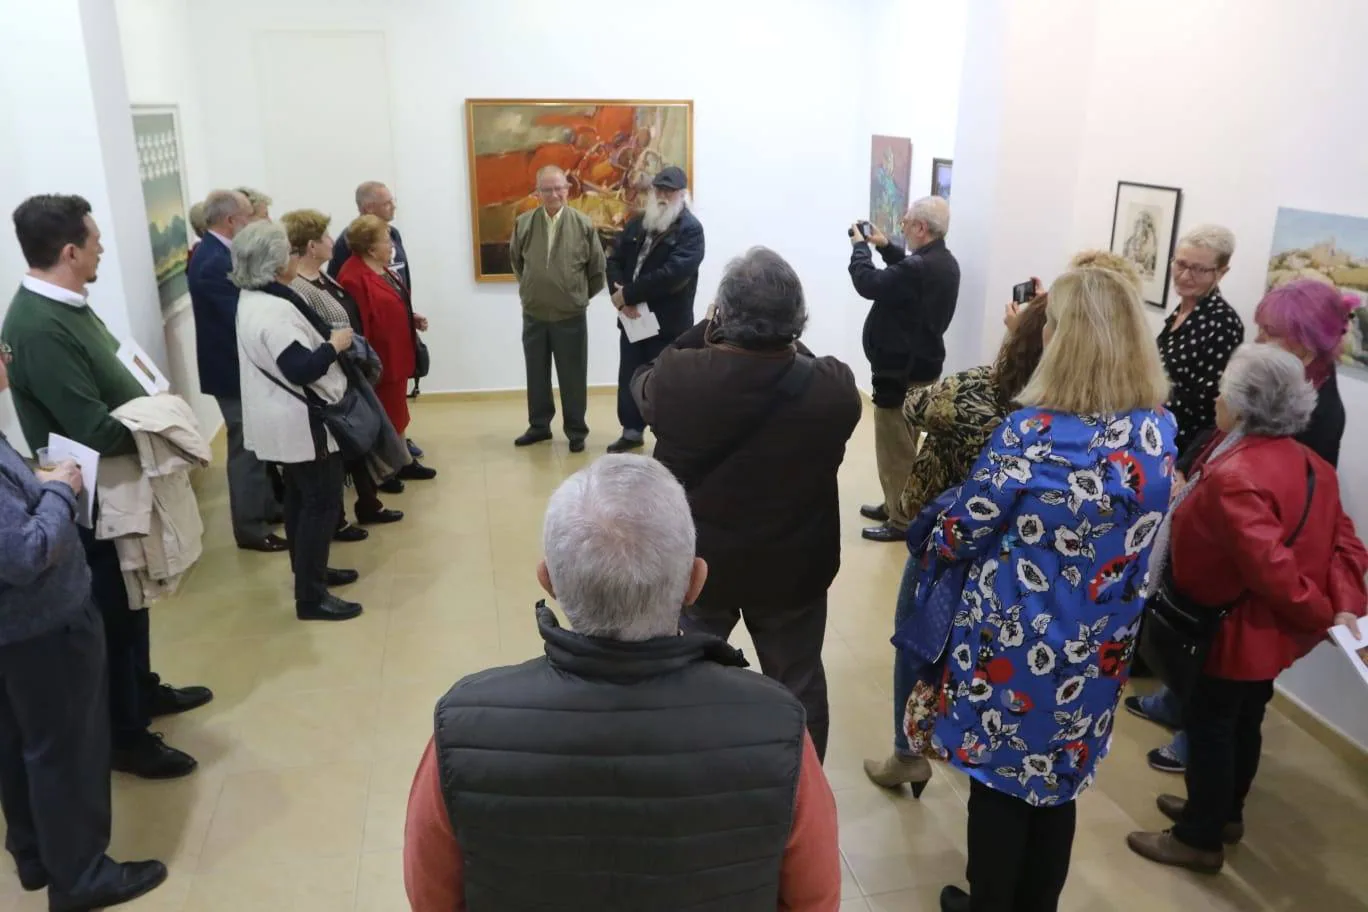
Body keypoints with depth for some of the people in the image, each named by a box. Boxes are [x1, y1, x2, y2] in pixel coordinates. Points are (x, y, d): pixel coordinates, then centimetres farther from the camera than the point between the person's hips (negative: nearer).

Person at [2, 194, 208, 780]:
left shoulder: (65, 305, 4)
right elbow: (97, 430, -29)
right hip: (94, 496, -9)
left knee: (130, 599, 24)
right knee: (110, 612, 6)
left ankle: (143, 690, 43)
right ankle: (125, 737, 23)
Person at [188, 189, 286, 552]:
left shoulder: (216, 253, 7)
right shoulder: (214, 263, -25)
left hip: (242, 365, 10)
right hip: (235, 370, -10)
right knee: (247, 448, 0)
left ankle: (266, 506, 37)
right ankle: (250, 528, 11)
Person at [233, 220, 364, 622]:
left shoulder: (252, 300, 9)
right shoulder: (274, 309, -25)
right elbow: (301, 369, -30)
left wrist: (325, 342, 7)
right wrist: (334, 345, -17)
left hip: (286, 420, 11)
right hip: (301, 422, -11)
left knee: (300, 497, 20)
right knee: (322, 502, -4)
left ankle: (309, 571, 34)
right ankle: (311, 596, 2)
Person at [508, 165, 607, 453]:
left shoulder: (584, 224, -7)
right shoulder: (523, 223, -2)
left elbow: (597, 268, 3)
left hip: (571, 315, -2)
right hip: (533, 315, 2)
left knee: (573, 377, 6)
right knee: (537, 374, 13)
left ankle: (576, 431, 18)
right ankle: (539, 426, 28)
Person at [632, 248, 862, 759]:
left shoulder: (675, 379, -24)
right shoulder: (834, 390, -22)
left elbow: (642, 386, 0)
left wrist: (704, 335, 3)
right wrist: (792, 348, 5)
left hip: (696, 564, 1)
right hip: (794, 571, 0)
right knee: (798, 689, 21)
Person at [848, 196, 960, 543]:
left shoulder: (921, 268, -27)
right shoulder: (943, 262, 6)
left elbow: (868, 283, -22)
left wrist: (860, 246, -5)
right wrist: (885, 247, 15)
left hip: (902, 370, -10)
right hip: (920, 364, 10)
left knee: (894, 446, 0)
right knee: (903, 443, 20)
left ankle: (902, 520, 8)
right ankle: (896, 506, 32)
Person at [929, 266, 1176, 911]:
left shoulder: (1032, 431, -23)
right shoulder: (1160, 431, -6)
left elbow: (964, 532, -14)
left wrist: (936, 536, 7)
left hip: (1015, 641, -5)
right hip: (1099, 648, 5)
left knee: (999, 780, 15)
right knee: (1059, 779, 22)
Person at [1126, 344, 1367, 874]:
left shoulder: (1233, 477, -30)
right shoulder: (1305, 463, 0)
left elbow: (1270, 568, -33)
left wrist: (1320, 615, -20)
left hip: (1237, 629, -9)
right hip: (1273, 629, 9)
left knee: (1208, 726, 8)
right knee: (1243, 721, 24)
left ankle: (1199, 839, 24)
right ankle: (1224, 812, 44)